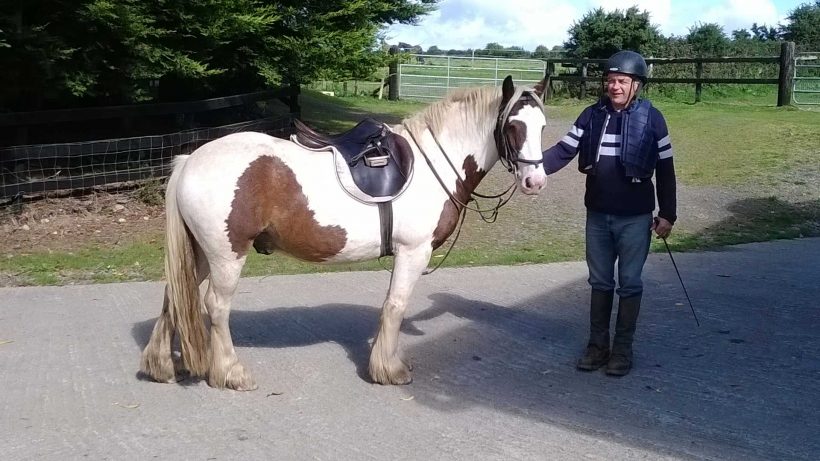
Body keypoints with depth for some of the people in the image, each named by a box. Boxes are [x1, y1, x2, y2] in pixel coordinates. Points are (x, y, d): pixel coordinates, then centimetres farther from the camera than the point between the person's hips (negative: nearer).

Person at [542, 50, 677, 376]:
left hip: (635, 217, -3)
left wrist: (667, 214, -5)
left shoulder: (651, 118, -7)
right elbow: (563, 151, -4)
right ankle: (597, 345, 24)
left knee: (629, 284, 6)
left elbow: (665, 170, -3)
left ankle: (623, 349, 18)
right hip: (597, 215, 3)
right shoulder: (592, 115, 0)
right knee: (600, 282, 13)